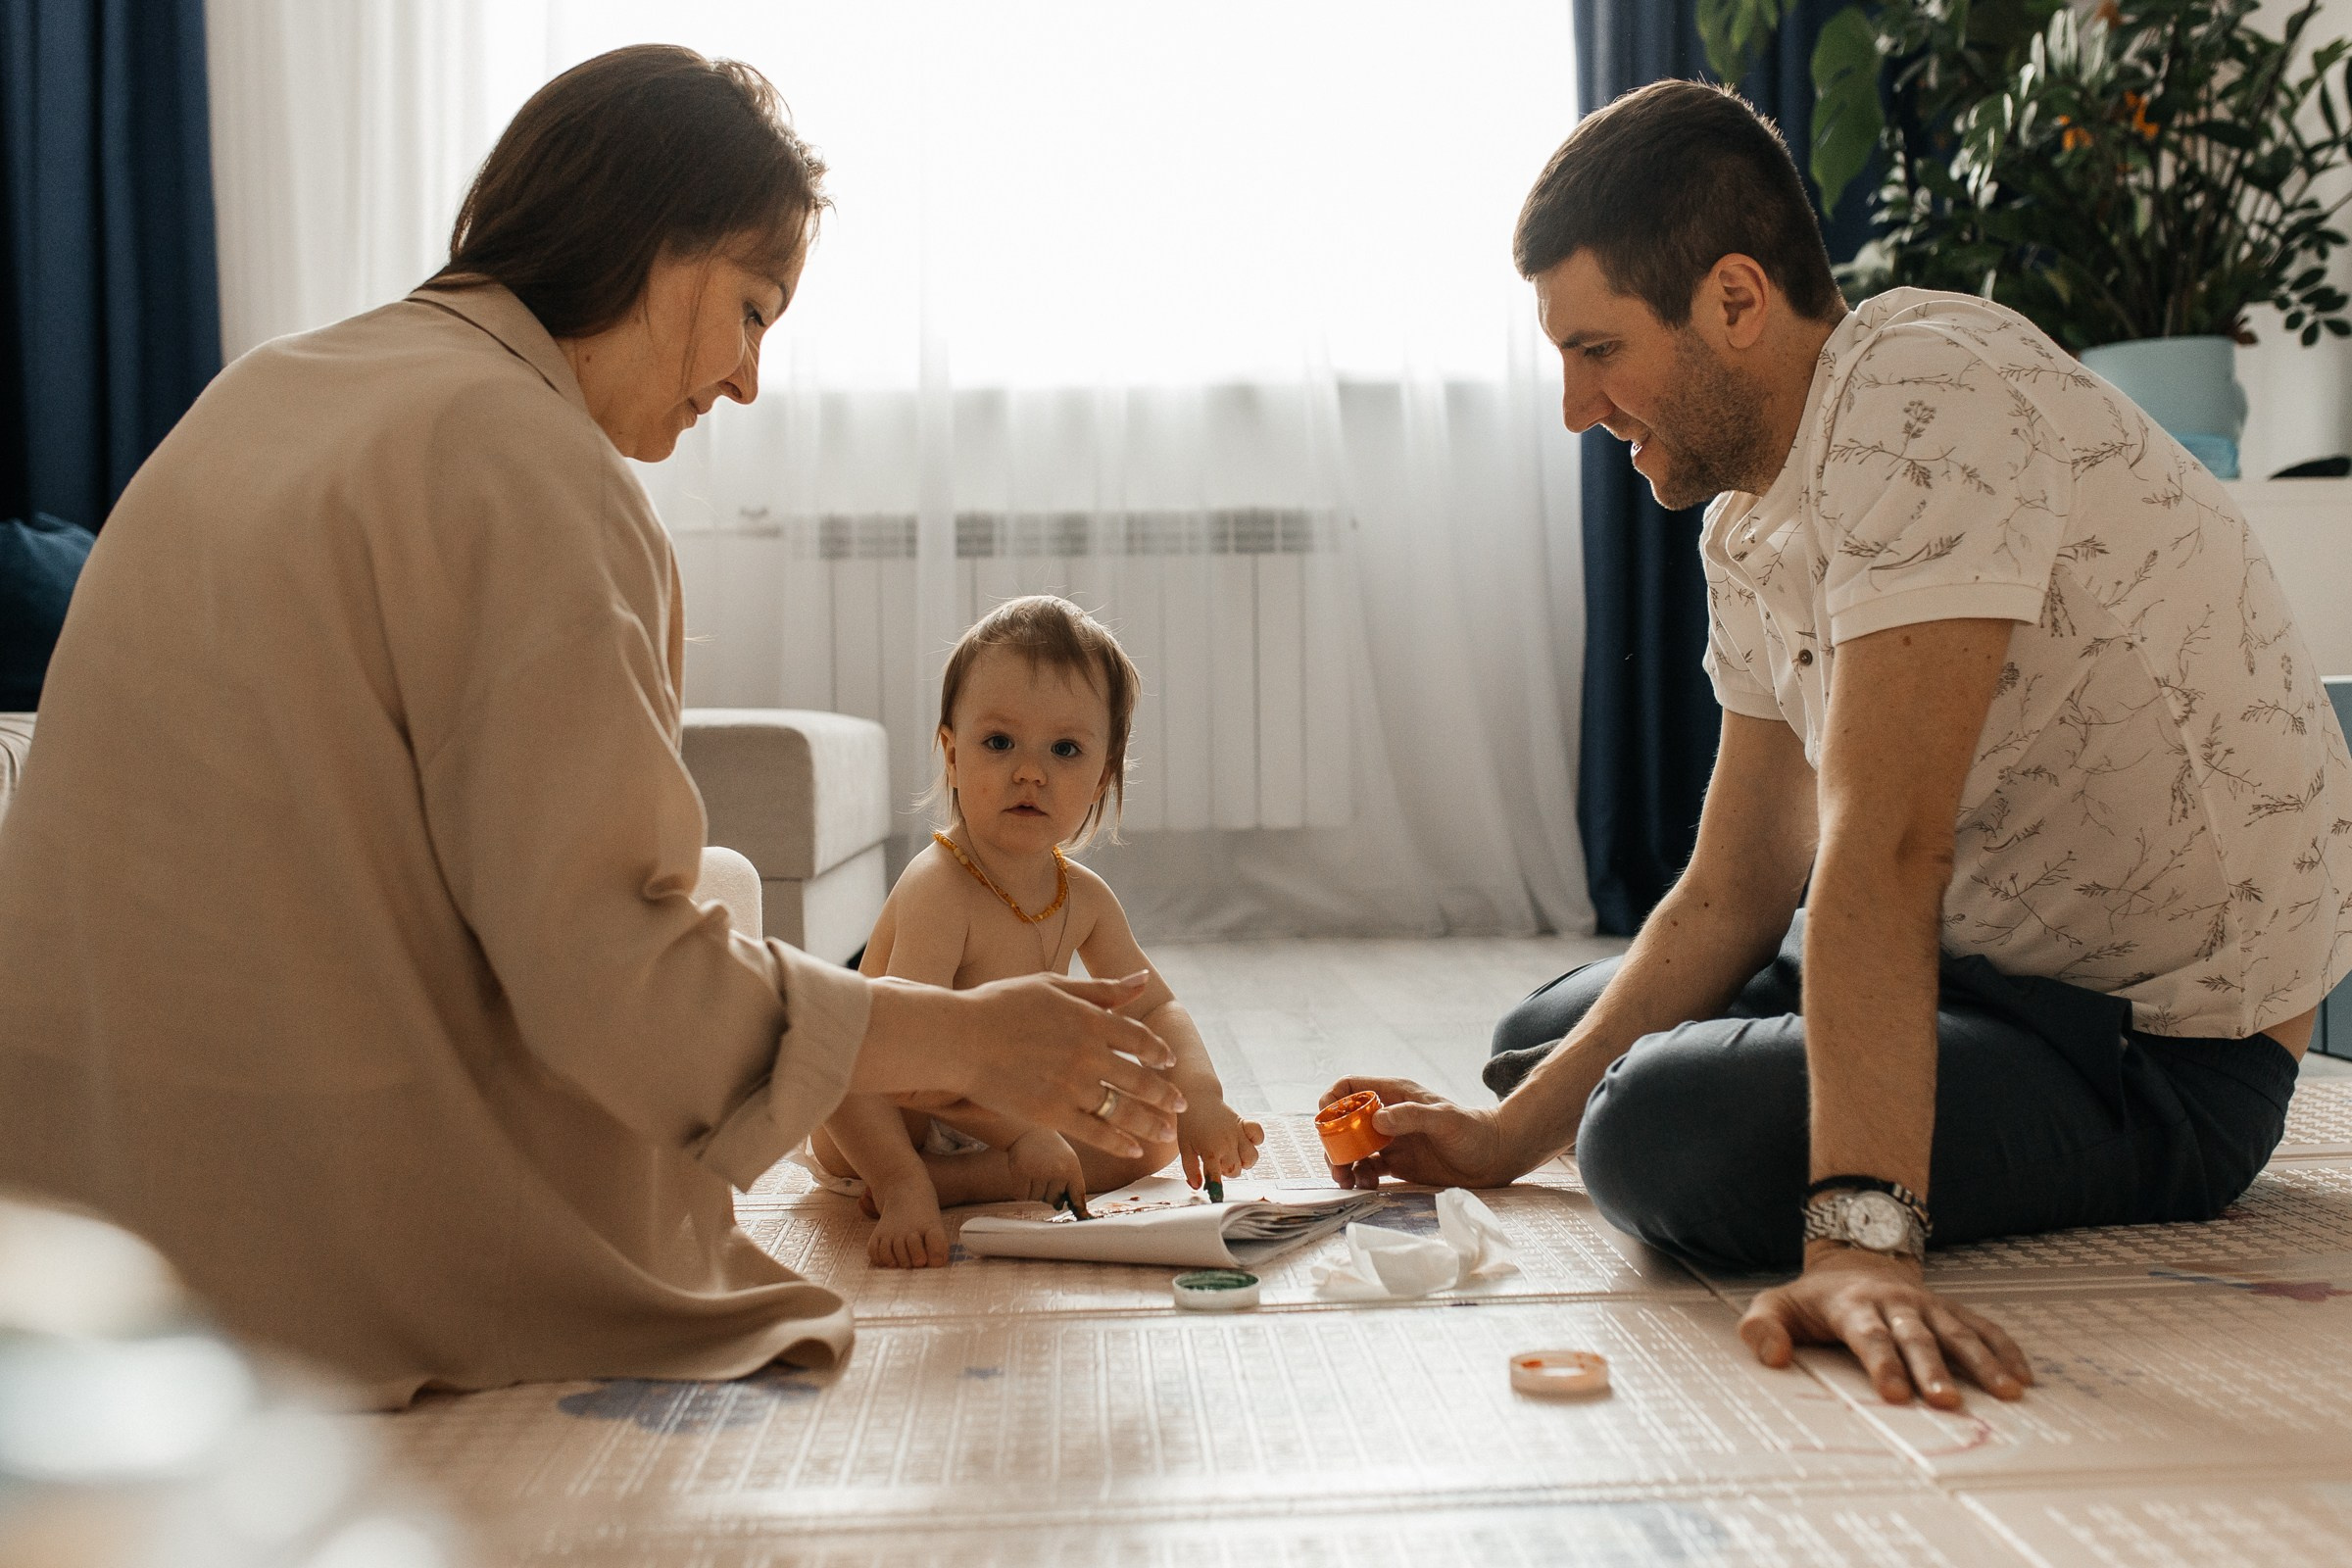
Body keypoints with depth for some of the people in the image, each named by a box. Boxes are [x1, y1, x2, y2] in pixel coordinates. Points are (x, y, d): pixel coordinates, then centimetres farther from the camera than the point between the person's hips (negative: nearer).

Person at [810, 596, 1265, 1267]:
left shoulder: (1085, 897, -6)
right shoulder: (938, 890, -29)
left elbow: (1153, 1007, 3)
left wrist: (1198, 1097, -18)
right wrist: (1022, 1131, -41)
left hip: (1011, 1111, 8)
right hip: (890, 1122, -7)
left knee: (1155, 1134, -7)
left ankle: (944, 1181, -20)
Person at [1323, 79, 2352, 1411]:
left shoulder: (1927, 393, -24)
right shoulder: (1747, 525, 4)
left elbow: (1884, 849, -35)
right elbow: (1737, 889, 6)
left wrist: (1859, 1230, -40)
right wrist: (1506, 1138, 2)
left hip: (2169, 1044, -9)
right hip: (1982, 956, 9)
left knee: (1666, 1141, -31)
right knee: (1546, 1039, 17)